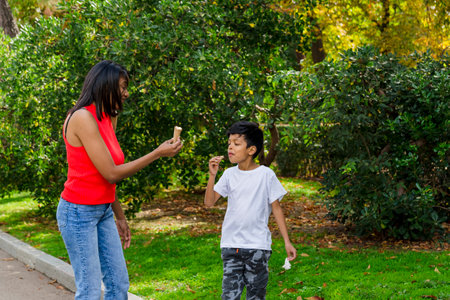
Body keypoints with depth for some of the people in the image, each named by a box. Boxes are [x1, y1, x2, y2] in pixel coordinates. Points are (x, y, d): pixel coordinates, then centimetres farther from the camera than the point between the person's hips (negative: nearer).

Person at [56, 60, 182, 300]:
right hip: (79, 212, -9)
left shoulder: (108, 119, 9)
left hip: (103, 212, 9)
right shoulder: (83, 118, -18)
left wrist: (119, 217, 19)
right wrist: (158, 153, -14)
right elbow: (111, 173, -20)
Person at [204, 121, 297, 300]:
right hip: (231, 245, 2)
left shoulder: (266, 175, -3)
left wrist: (287, 241, -1)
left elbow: (276, 208, 1)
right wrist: (212, 175, -14)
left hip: (258, 245, -2)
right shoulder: (229, 174, 4)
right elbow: (209, 202, -1)